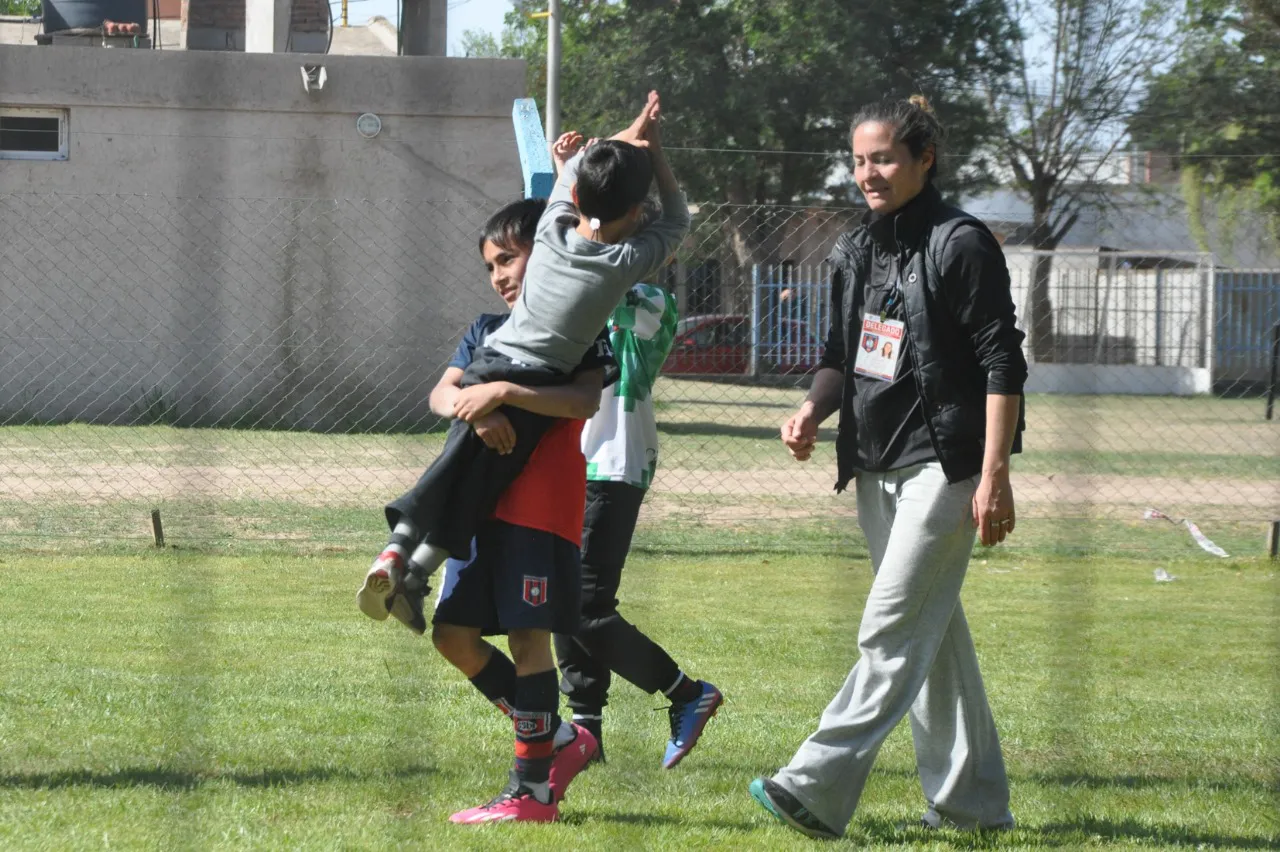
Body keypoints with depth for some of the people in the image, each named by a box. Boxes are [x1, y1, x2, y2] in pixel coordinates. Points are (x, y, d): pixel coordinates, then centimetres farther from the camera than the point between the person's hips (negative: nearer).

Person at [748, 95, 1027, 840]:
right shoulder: (857, 251, 13)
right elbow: (842, 354, 21)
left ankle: (821, 787, -21)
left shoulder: (961, 244, -10)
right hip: (878, 466, 9)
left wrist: (995, 475, -18)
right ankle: (974, 800, 19)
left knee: (894, 630, -13)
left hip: (945, 464, -9)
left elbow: (1002, 365, -13)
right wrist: (814, 410, -1)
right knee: (935, 633, 12)